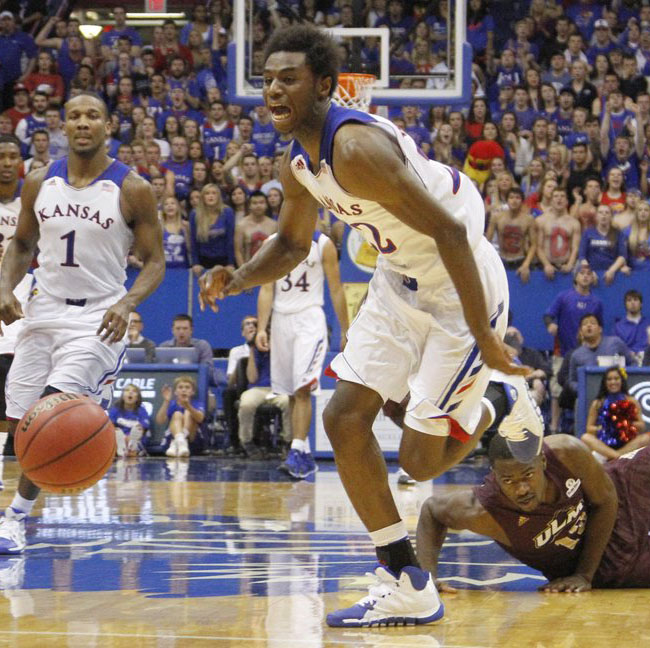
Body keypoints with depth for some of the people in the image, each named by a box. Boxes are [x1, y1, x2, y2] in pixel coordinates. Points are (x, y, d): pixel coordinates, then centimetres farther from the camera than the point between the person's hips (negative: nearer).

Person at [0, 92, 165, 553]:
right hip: (44, 312, 5)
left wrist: (128, 302, -21)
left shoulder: (132, 190, -7)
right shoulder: (40, 184, 4)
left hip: (98, 319, -5)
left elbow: (155, 261, -3)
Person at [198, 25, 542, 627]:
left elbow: (450, 231, -31)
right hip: (399, 283, 9)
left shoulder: (356, 148, -29)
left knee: (419, 459, -7)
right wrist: (238, 280, -3)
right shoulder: (296, 165, 0)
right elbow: (292, 244, 18)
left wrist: (482, 335, -30)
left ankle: (504, 404, 26)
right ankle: (407, 587, 8)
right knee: (344, 416, -1)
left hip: (463, 282, -9)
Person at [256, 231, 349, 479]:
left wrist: (345, 331, 1)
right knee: (291, 393, 7)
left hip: (310, 319, -4)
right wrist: (261, 328, -3)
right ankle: (305, 456, 14)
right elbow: (267, 289, 7)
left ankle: (297, 452, -24)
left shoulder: (323, 244, 0)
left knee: (303, 388, -18)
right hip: (281, 319, 4)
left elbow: (336, 290, 2)